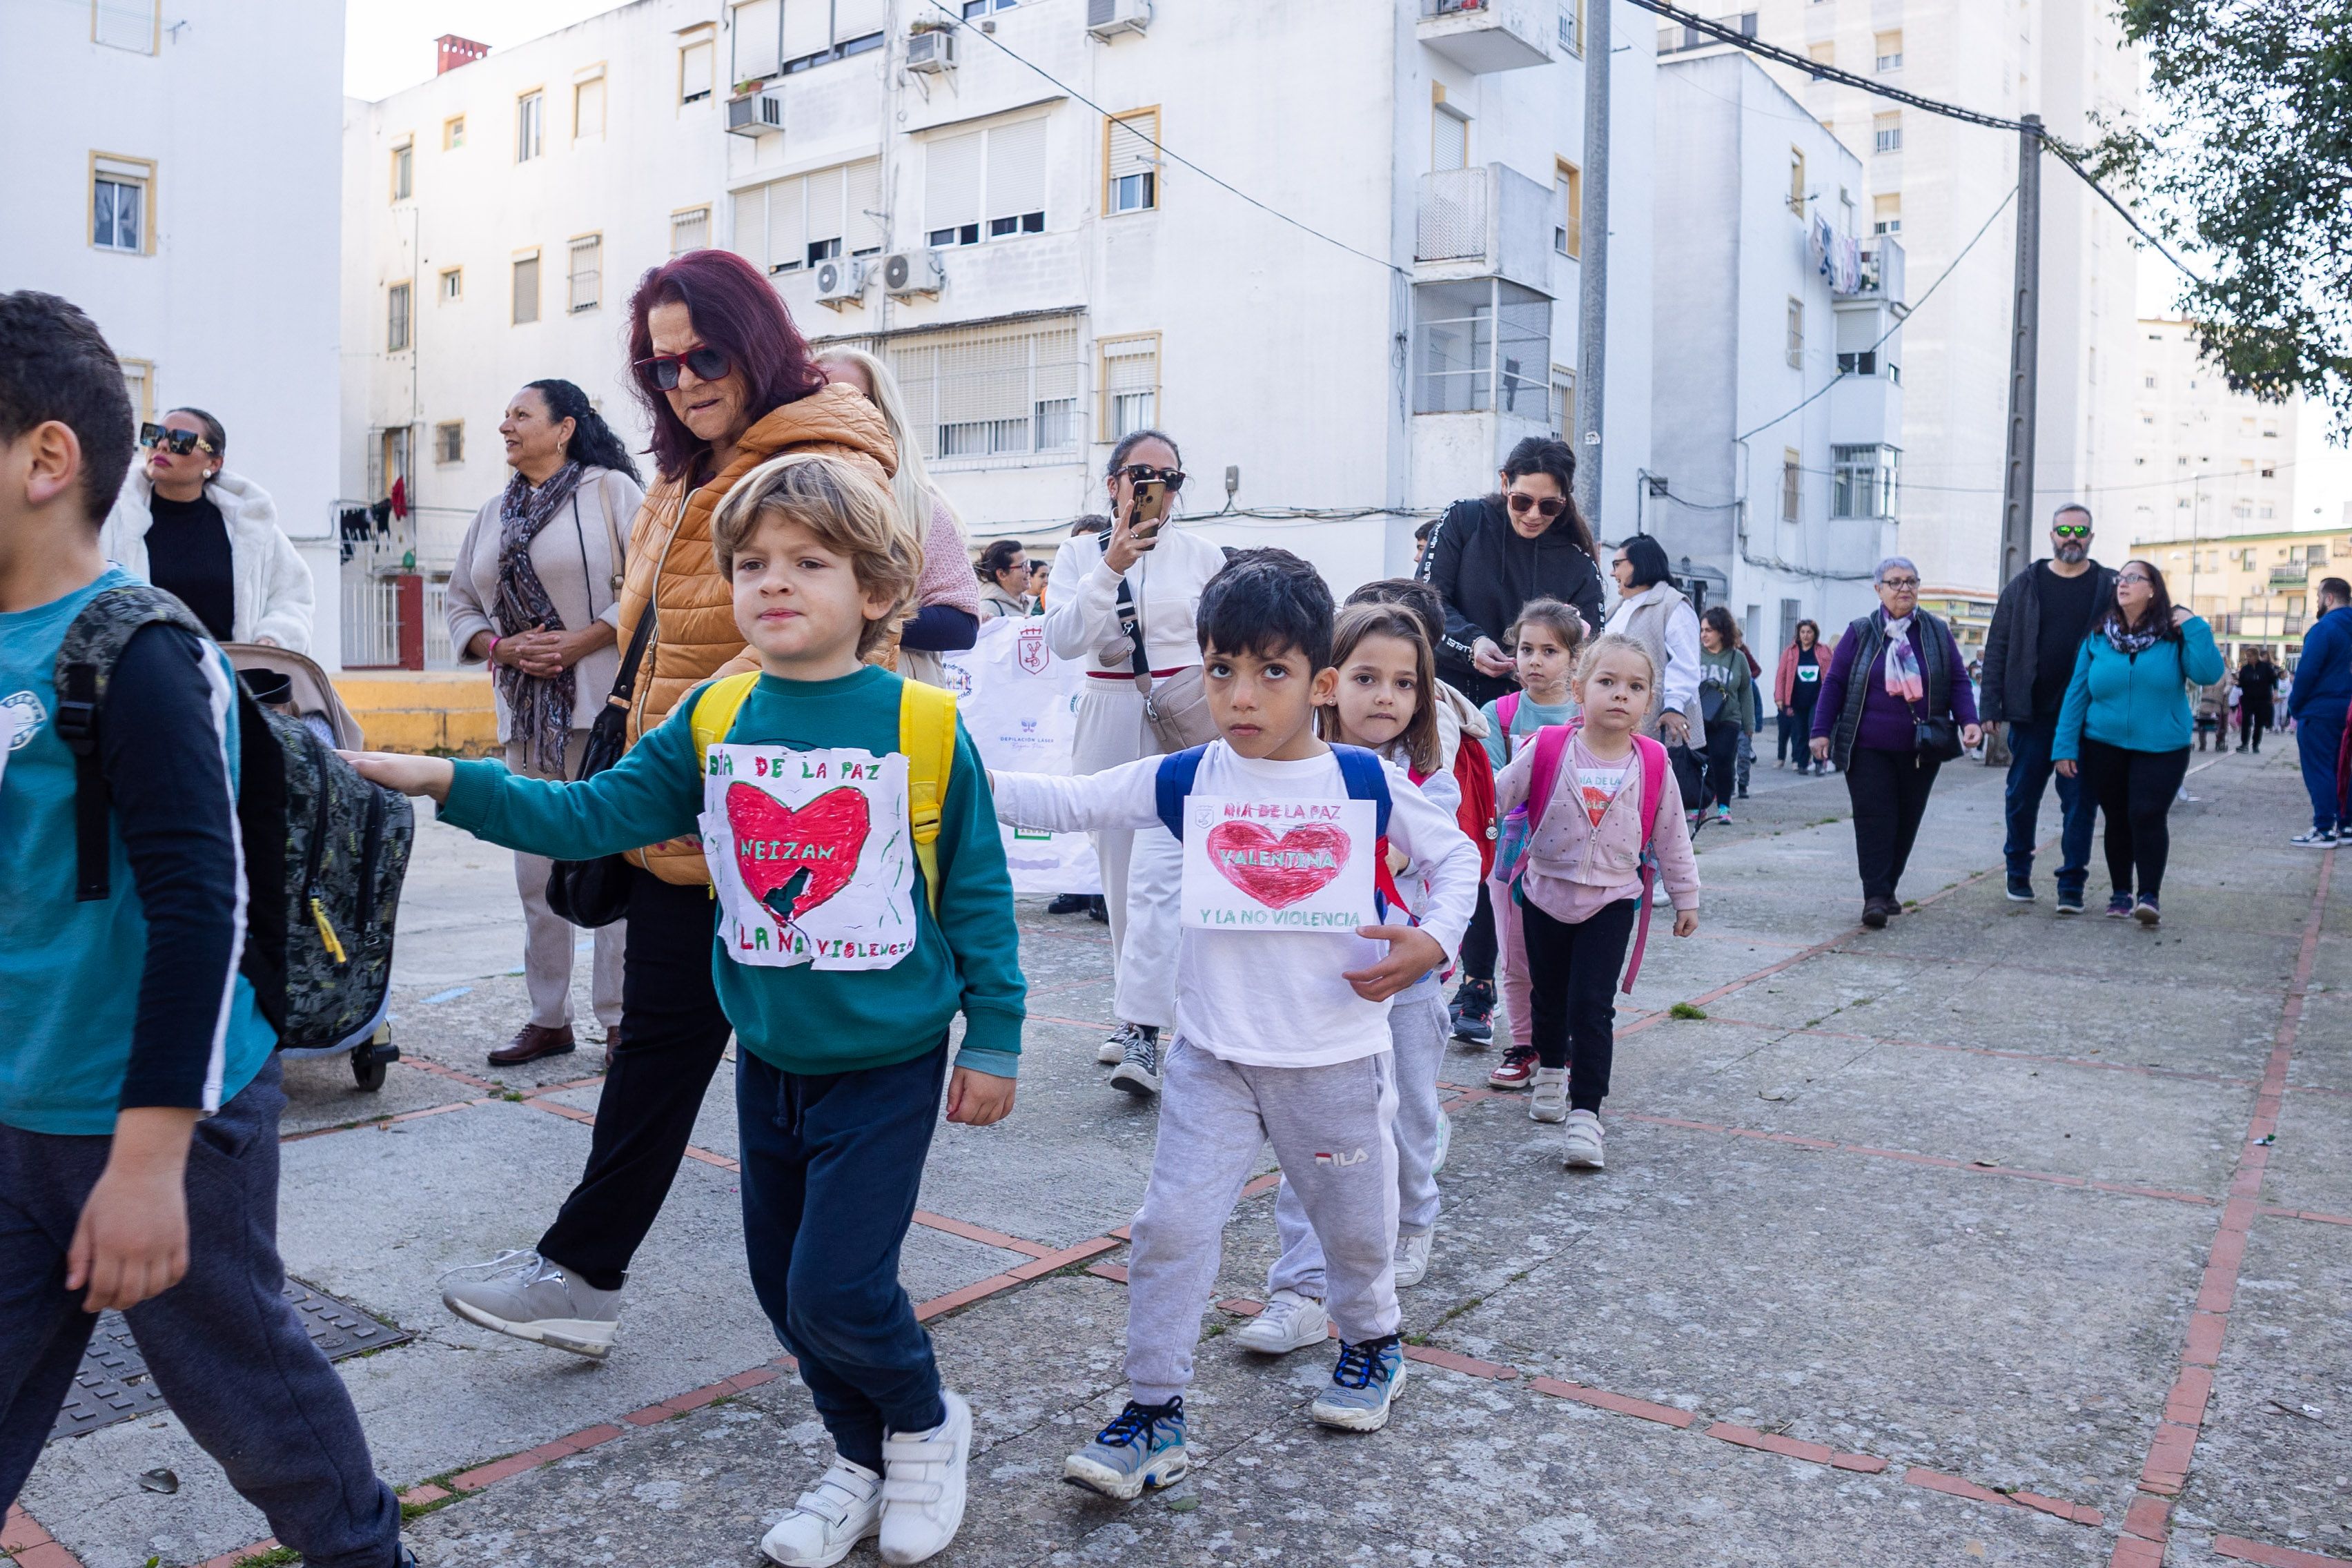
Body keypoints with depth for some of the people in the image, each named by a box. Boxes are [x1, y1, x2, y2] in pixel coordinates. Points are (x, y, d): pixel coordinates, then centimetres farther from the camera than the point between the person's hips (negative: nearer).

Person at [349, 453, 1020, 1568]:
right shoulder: (711, 722, -2)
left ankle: (926, 1425, 25)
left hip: (886, 1064, -5)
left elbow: (977, 892, -7)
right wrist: (449, 784, -14)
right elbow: (593, 815, -2)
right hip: (767, 1058, 5)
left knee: (836, 1286, -7)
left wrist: (993, 1040, -4)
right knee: (782, 1281, 15)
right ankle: (860, 1462, 39)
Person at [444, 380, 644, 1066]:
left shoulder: (611, 491, 0)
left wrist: (579, 642, -14)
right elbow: (461, 604, 21)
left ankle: (620, 1018, 3)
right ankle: (548, 1017, 18)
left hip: (606, 701, -6)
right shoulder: (492, 515, 20)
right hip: (526, 712, 7)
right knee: (536, 870, 9)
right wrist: (503, 647, 1)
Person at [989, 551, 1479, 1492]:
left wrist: (1434, 941, -11)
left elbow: (1454, 855, 5)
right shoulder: (1188, 780, -5)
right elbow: (1072, 804, -5)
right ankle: (1155, 1413, 10)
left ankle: (1372, 1342, 48)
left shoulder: (1365, 783, -8)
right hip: (1213, 1057, 1)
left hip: (1336, 1058, 0)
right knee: (1173, 1224, -5)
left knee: (1352, 1218, 18)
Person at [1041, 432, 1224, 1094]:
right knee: (1118, 873, 8)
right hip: (1109, 722, 3)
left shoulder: (1201, 554, 5)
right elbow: (1064, 639, -8)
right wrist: (1111, 567, -17)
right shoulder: (1082, 552, 6)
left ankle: (1142, 1035, -18)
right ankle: (1136, 1010, 22)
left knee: (1157, 872, -16)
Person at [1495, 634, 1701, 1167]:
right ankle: (1552, 1069, 45)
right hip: (1545, 893, 1)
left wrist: (1685, 896, 11)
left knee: (1593, 1004, -8)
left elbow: (1671, 835, 4)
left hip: (1611, 901, -1)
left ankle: (1585, 1113, -3)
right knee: (1549, 996, 18)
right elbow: (1496, 796, -5)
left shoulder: (1654, 766, -8)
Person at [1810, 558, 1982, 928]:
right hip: (1869, 749, -3)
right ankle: (1875, 897, -12)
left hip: (1921, 751, 3)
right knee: (1874, 818, -10)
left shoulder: (1937, 633, 8)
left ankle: (1887, 889, 21)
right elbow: (1834, 683, 3)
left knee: (1907, 821, 8)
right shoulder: (1860, 633, 2)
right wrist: (1821, 731, -3)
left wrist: (1968, 720, -9)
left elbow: (1958, 682, 8)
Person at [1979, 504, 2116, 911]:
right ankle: (2018, 872, 26)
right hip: (2031, 714, 1)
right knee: (2021, 797, 8)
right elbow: (1997, 647, 6)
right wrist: (1991, 707, -1)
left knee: (2079, 801, 1)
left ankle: (2072, 884, 8)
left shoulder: (2109, 587, 5)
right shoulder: (2024, 586, 7)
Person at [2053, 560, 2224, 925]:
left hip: (2161, 748, -2)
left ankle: (2150, 896, -6)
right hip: (2105, 748, 2)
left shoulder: (2174, 635, -2)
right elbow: (2077, 693, 1)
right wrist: (2065, 745, -2)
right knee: (2117, 820, 11)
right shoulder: (2099, 637, 2)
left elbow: (2208, 674, -14)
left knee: (2147, 816, -15)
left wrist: (2195, 628, -18)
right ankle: (2121, 894, 24)